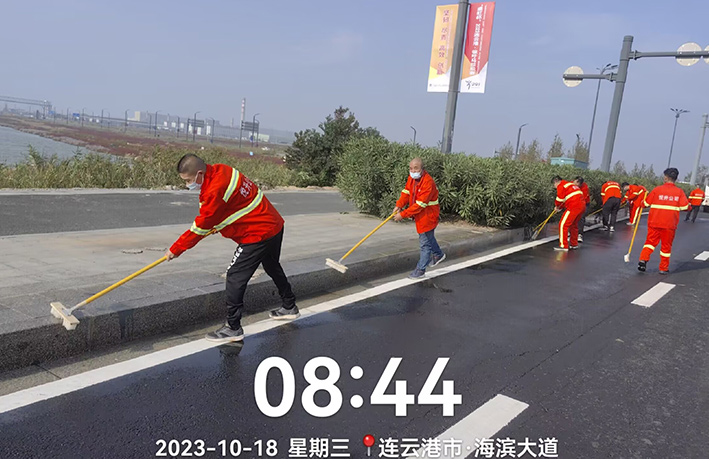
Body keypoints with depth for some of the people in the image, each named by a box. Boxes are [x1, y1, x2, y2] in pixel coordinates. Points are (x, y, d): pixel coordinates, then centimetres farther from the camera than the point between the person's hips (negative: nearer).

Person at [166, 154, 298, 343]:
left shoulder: (215, 191, -26)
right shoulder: (219, 170, 2)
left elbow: (201, 227, -17)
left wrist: (176, 249, -8)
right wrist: (216, 226, 9)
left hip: (258, 234, -10)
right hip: (274, 224, 10)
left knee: (235, 277, -6)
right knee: (273, 268, 27)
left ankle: (233, 328, 1)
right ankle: (289, 307, 45)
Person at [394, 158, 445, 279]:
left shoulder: (428, 182, -28)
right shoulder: (411, 178, -1)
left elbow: (419, 204, -30)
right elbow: (406, 192, 0)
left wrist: (403, 214, -29)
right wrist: (399, 205, -18)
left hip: (428, 216, -9)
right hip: (419, 215, 9)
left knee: (425, 242, -1)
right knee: (428, 237, 27)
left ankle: (421, 269, 9)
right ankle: (438, 254, 51)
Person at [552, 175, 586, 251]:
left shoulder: (561, 186, -1)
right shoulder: (569, 184, 27)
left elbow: (560, 200, -8)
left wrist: (557, 207, 12)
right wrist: (560, 208, 19)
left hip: (574, 207, -9)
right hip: (582, 205, 9)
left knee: (563, 224, -5)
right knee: (574, 225, 22)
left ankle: (563, 246, -7)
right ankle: (574, 244, 30)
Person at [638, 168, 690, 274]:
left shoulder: (657, 189, -4)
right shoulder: (679, 191, -2)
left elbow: (646, 203, 1)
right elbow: (685, 207, -7)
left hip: (654, 222, 0)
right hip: (670, 224, 0)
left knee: (650, 241, 13)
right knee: (666, 245, 11)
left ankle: (643, 259, -7)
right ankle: (663, 268, 17)